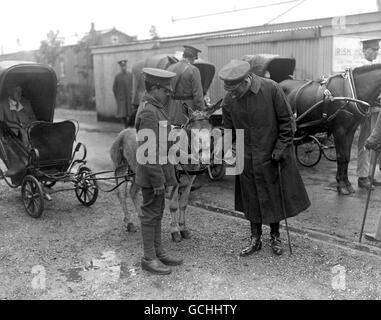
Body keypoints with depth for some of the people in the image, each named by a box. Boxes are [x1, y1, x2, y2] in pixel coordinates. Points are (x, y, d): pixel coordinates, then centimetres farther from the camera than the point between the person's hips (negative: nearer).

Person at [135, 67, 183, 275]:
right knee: (151, 214, 1)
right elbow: (149, 150, -24)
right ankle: (149, 258, 13)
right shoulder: (149, 112, -21)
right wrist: (157, 180, -22)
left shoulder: (157, 108, 12)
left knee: (157, 213, 17)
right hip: (152, 174, -10)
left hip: (159, 171, 10)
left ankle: (158, 252, 29)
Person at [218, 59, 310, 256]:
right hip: (247, 159, 2)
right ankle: (255, 239, 27)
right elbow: (228, 131, 6)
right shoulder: (229, 100, -7)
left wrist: (280, 149, -11)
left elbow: (286, 121, -7)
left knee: (275, 197, 10)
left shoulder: (271, 89, -16)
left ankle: (275, 237, 29)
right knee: (251, 199, 10)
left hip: (272, 156, -2)